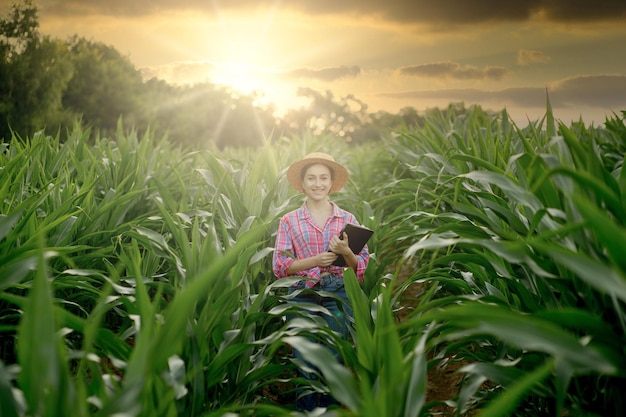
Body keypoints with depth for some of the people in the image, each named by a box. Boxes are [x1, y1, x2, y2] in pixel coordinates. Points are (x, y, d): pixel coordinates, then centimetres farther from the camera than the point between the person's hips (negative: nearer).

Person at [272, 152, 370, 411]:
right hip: (302, 296, 0)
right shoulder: (289, 221, 5)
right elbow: (279, 266, -2)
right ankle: (306, 409, 21)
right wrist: (315, 260, -16)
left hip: (338, 297, 1)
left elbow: (362, 265, 4)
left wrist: (346, 252, -18)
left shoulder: (348, 219, 7)